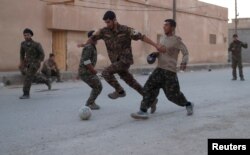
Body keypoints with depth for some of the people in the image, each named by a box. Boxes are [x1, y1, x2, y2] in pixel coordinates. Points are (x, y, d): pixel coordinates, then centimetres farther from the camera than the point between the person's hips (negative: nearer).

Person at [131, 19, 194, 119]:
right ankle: (143, 111, -10)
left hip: (170, 71, -6)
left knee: (173, 94, -2)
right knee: (149, 88, -8)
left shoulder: (176, 40, -8)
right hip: (159, 69, 6)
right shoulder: (163, 38, 13)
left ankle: (188, 105, 24)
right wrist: (155, 54, 5)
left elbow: (185, 52, -12)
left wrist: (184, 62, -31)